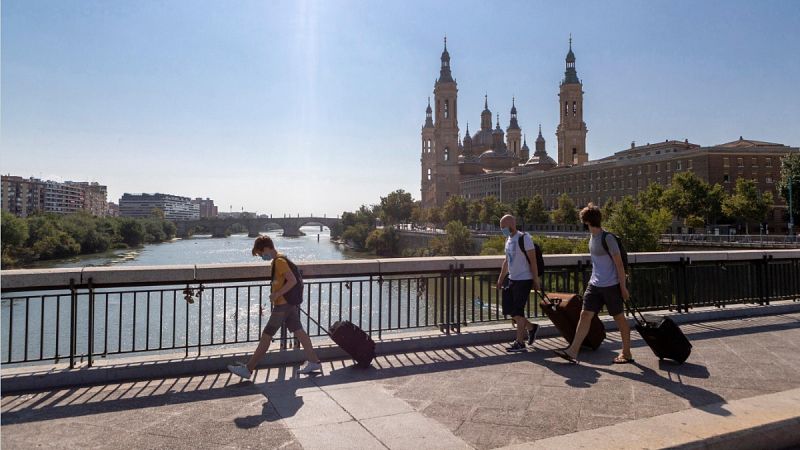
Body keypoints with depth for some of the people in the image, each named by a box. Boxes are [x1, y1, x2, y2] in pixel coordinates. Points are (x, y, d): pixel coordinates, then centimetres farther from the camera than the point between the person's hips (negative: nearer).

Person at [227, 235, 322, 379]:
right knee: (298, 332, 12)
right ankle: (314, 362, 16)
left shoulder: (279, 261, -17)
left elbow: (292, 280, -24)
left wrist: (277, 294, -22)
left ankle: (248, 369, 4)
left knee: (266, 336, -3)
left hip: (282, 305, -10)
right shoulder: (279, 260, 13)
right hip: (290, 304, 10)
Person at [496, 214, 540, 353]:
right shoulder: (508, 239, 13)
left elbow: (533, 260, -14)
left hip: (524, 280, -8)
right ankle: (531, 327, 27)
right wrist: (501, 278, 19)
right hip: (512, 279, 8)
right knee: (508, 310, 8)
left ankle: (520, 343, 7)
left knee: (518, 311, -5)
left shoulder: (524, 238, -12)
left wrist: (535, 280, -16)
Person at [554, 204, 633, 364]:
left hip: (611, 286, -8)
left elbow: (619, 264, -14)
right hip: (595, 285, 8)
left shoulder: (607, 238, -16)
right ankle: (573, 351, -2)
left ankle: (626, 354, 22)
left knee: (620, 318, 8)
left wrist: (623, 287, -14)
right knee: (585, 315, 0)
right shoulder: (592, 237, 10)